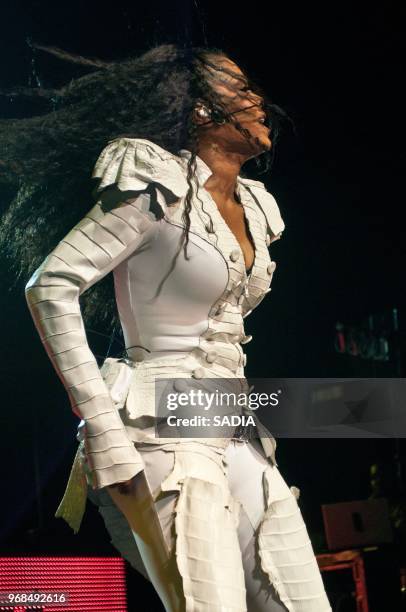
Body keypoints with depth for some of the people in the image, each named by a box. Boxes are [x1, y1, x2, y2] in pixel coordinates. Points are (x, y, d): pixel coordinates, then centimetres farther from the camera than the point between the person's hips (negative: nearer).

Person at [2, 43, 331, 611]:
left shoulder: (256, 208, 17)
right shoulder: (160, 186, -7)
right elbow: (50, 287, -12)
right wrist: (102, 427, -17)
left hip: (244, 439, 8)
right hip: (171, 431, -8)